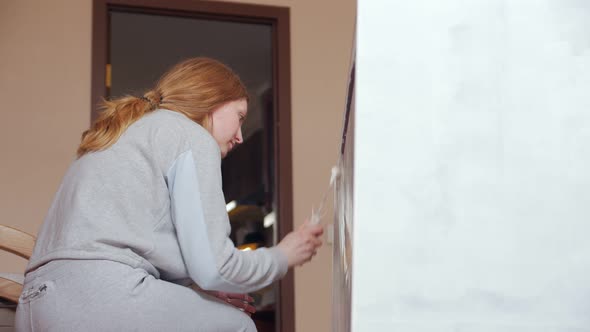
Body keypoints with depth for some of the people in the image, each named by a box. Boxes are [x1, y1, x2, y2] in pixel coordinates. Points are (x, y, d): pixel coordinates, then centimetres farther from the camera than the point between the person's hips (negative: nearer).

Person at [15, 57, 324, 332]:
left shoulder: (130, 129, 28)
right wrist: (282, 256, 13)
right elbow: (212, 266, -5)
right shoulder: (191, 137, 2)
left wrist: (199, 290, 22)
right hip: (100, 298, -9)